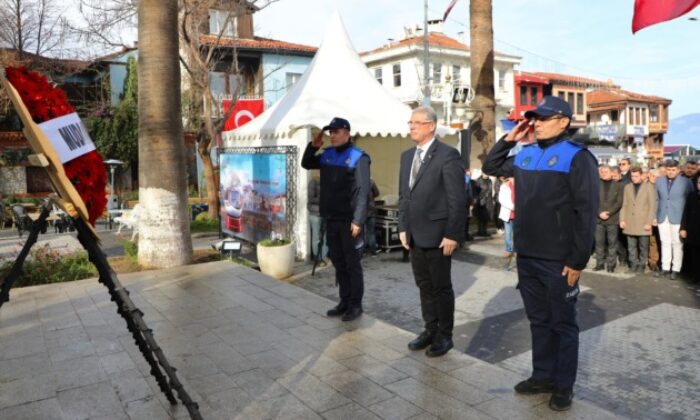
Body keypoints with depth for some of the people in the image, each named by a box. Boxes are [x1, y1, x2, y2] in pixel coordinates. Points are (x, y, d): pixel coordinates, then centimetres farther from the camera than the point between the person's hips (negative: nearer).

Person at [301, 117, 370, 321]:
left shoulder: (358, 157, -10)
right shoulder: (327, 155, 10)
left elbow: (363, 191, -17)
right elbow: (306, 164, 24)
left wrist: (358, 220, -22)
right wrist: (313, 146, 6)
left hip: (349, 220, -7)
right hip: (331, 219, 7)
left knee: (352, 264, 3)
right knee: (338, 263, 14)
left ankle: (355, 305, 14)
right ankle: (344, 302, 25)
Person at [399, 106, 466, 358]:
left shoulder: (448, 155, -10)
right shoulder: (407, 156, 12)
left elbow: (457, 199, -13)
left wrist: (452, 235, -16)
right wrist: (403, 228, 10)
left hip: (437, 235, -6)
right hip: (414, 235, 7)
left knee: (441, 287, 6)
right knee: (424, 286, 15)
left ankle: (444, 336, 21)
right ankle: (430, 330, 30)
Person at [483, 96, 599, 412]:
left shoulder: (577, 157, -10)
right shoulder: (526, 155, 9)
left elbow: (586, 213, -14)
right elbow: (491, 167, 23)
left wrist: (577, 261, -16)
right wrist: (509, 139, 8)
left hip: (559, 260, -6)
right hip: (527, 256, 6)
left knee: (563, 324, 9)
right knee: (538, 320, 16)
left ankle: (564, 385, 22)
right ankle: (543, 375, 31)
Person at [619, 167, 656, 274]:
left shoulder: (648, 187, 1)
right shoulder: (627, 187, 11)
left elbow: (652, 206, -2)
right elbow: (624, 205, 10)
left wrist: (649, 222, -8)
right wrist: (622, 220, 1)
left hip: (643, 223, -3)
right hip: (630, 223, 3)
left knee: (643, 247, 3)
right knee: (631, 247, 6)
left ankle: (641, 265, 14)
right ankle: (633, 264, 16)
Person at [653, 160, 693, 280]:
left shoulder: (685, 182, -3)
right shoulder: (659, 181, 7)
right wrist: (655, 216, 5)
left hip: (678, 218, -3)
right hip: (662, 217, 3)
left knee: (677, 244, 2)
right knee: (665, 243, 9)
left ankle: (676, 269, 9)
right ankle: (665, 268, 16)